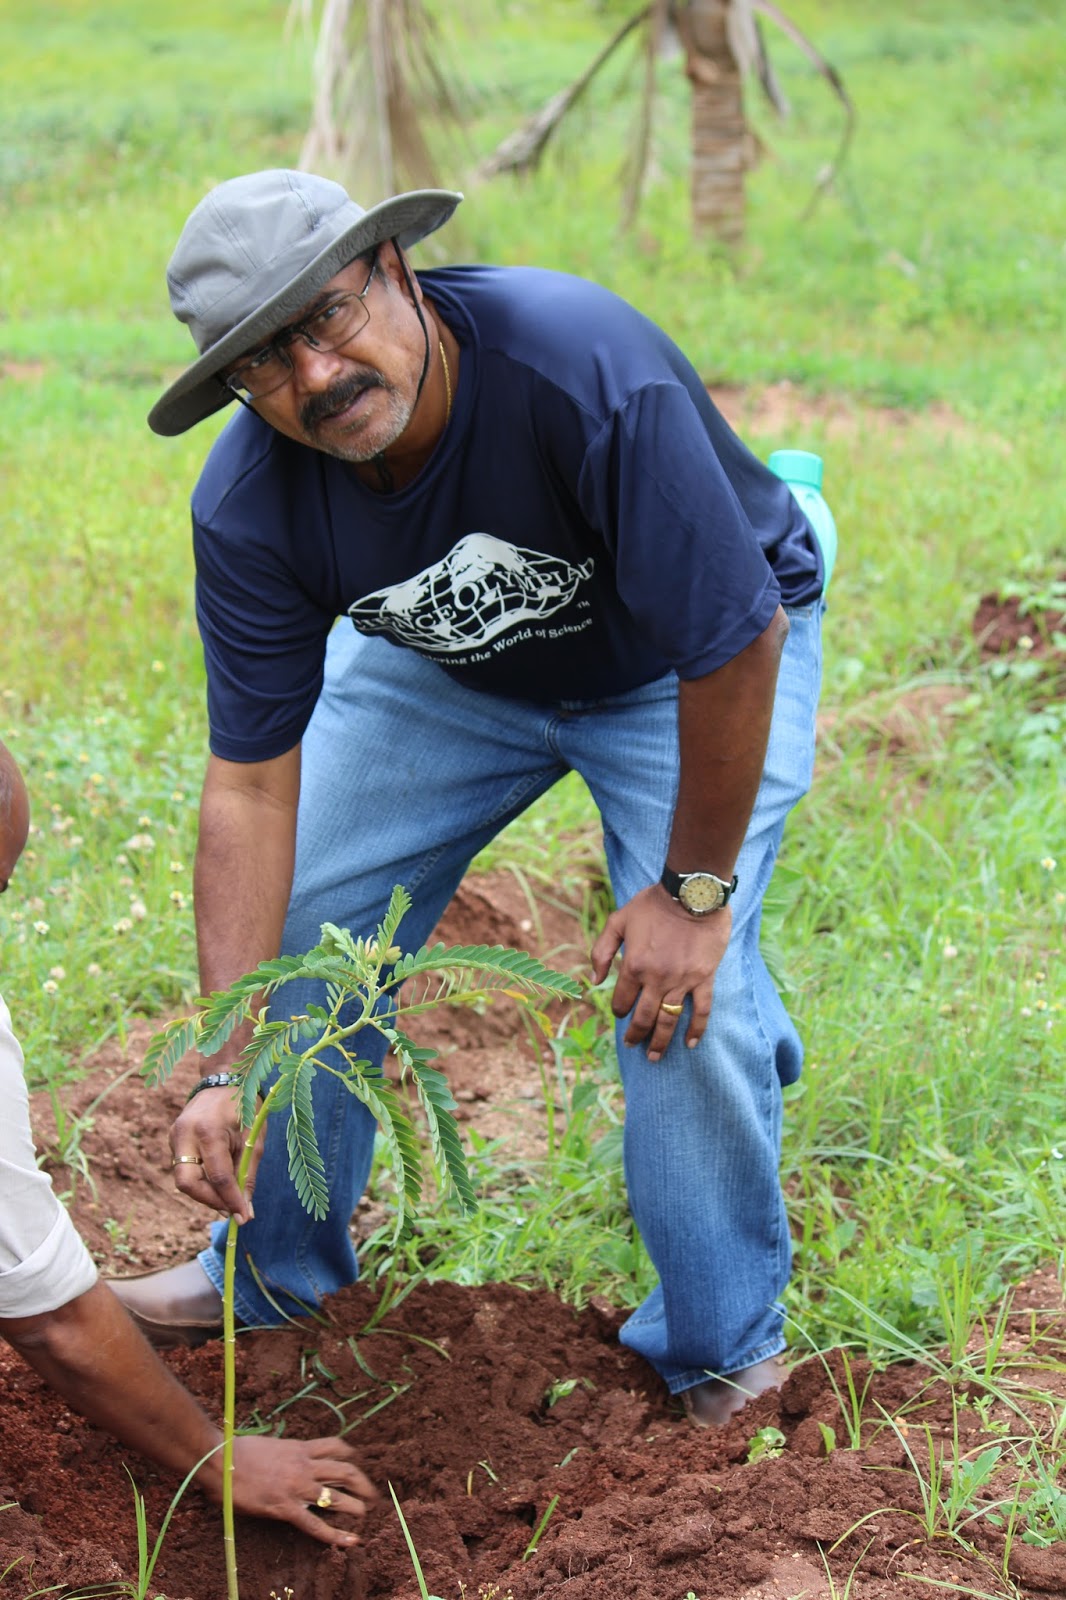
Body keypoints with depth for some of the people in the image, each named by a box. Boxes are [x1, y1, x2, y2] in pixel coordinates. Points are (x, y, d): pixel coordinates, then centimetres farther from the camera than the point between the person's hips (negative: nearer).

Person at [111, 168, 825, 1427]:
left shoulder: (587, 369, -41)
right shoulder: (248, 509, -26)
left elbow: (737, 638, -32)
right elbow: (252, 786, -21)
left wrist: (694, 886, -24)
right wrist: (228, 1066, -26)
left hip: (685, 655, -4)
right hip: (444, 661, 5)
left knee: (685, 987, -18)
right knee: (302, 921, 4)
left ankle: (724, 1346, 8)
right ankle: (272, 1272, 29)